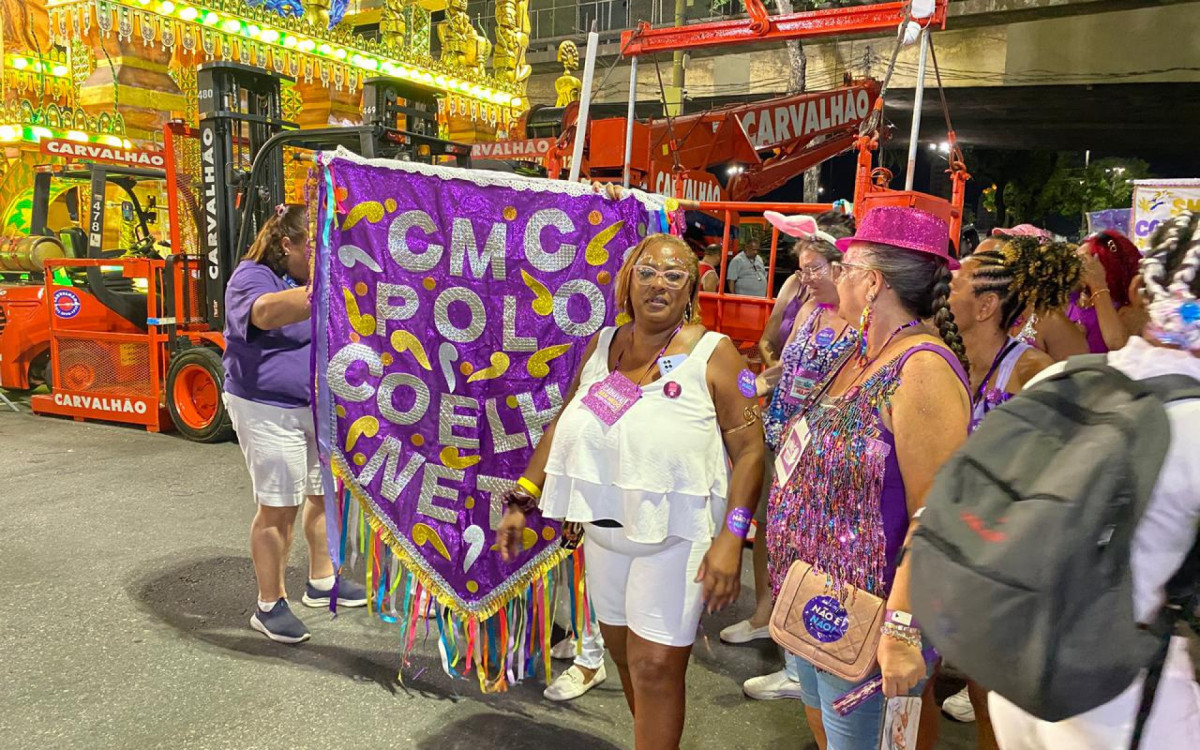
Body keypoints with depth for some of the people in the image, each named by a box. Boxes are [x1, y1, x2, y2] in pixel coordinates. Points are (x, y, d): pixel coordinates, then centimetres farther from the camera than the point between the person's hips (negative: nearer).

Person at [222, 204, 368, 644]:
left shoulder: (315, 277, 10)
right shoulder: (252, 277, -13)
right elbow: (267, 313, -38)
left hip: (323, 406, 8)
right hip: (270, 411, -8)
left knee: (325, 493, 15)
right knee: (278, 508, -3)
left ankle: (322, 582, 32)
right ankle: (270, 606, 11)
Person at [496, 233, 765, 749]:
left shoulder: (713, 353, -9)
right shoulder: (603, 345, 5)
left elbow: (749, 450, -11)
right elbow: (562, 425, 10)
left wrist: (731, 539, -19)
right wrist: (521, 502, 5)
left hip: (674, 535, -5)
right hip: (604, 528, 5)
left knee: (656, 666, -1)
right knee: (623, 653, 19)